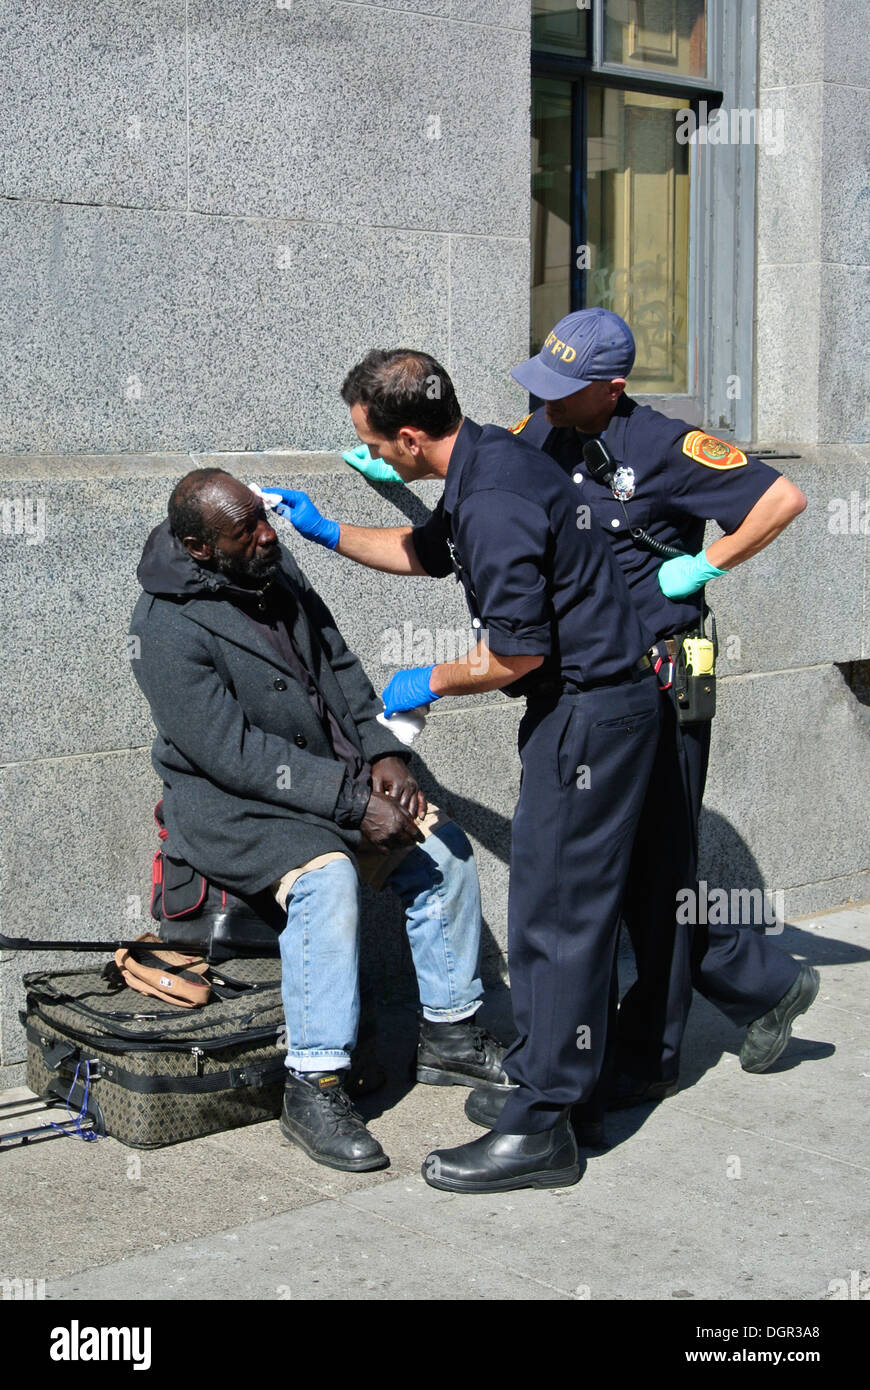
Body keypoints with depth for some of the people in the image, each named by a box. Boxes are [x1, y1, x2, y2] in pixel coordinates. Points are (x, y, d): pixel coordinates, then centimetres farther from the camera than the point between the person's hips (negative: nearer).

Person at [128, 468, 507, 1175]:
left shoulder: (275, 567, 2)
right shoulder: (168, 630, -21)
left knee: (444, 844, -2)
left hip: (334, 778, 8)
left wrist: (382, 753, -4)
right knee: (326, 876, -33)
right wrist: (353, 802, -27)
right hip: (231, 806, -8)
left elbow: (339, 663, 11)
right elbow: (233, 752, -25)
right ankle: (315, 1088, -26)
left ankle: (450, 1034, 11)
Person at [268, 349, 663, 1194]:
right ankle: (542, 1074, 28)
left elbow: (519, 652, -23)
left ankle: (539, 1130, 0)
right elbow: (428, 551, 28)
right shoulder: (481, 464, 8)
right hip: (585, 703, 11)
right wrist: (328, 534, 25)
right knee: (556, 901, 17)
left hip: (592, 709, -11)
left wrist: (432, 682, -6)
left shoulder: (496, 505, -25)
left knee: (556, 912, -6)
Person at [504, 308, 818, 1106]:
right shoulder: (539, 435, 7)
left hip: (658, 687, -8)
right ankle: (764, 986, 29)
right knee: (603, 863, 12)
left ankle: (647, 1059, 15)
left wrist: (706, 565, -12)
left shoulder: (662, 446, -13)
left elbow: (784, 498, -13)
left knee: (653, 868, 1)